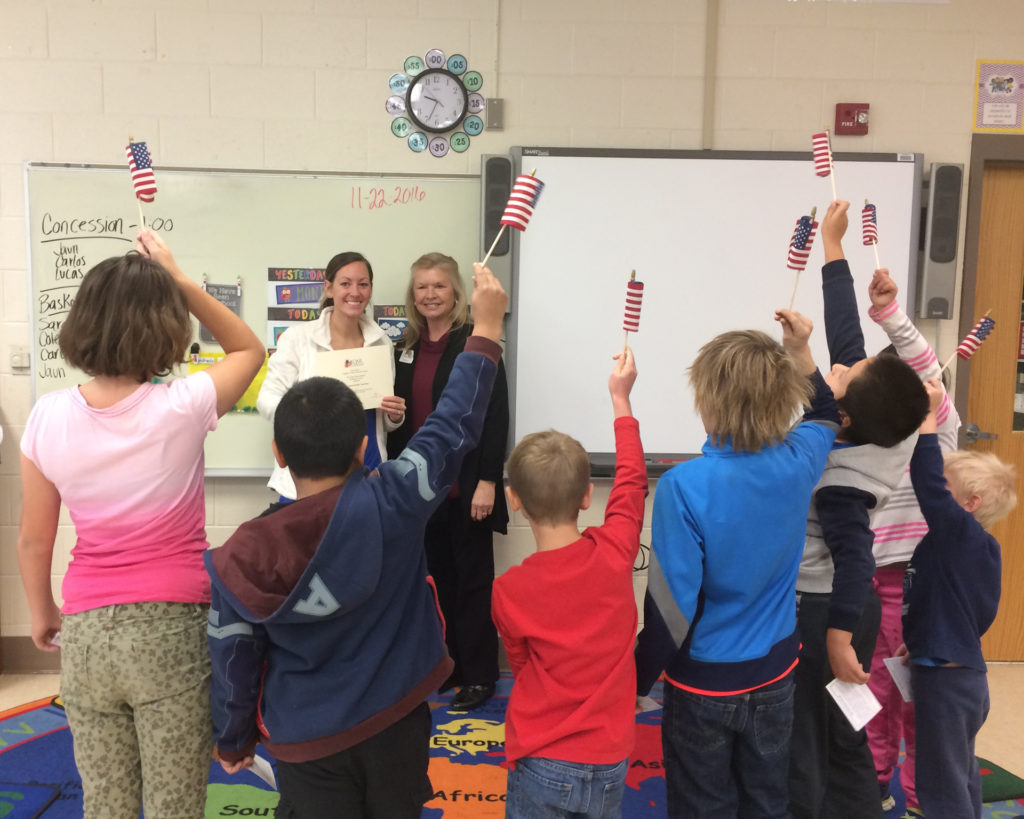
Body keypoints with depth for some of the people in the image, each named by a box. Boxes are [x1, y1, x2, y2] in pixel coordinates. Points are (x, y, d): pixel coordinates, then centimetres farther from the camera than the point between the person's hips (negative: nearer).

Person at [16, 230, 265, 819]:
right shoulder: (181, 408, -16)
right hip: (172, 629, -3)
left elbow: (34, 540, 3)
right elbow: (250, 350, 4)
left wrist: (42, 615, 20)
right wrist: (178, 280, 1)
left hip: (86, 633, 4)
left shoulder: (48, 418, -6)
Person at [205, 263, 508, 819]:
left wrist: (232, 739, 12)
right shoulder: (392, 503, -23)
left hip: (306, 743, 0)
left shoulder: (244, 557, -19)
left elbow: (232, 660, -7)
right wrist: (485, 330, -2)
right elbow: (453, 427, -12)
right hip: (395, 725, 1)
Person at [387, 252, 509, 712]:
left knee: (472, 580, 5)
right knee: (435, 578, 13)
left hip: (465, 485, -6)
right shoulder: (407, 348, 11)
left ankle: (479, 675, 18)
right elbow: (399, 417, 14)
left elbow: (496, 416, -12)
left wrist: (487, 481, -16)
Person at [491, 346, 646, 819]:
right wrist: (621, 401, 16)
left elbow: (520, 663, 2)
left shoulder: (509, 591, -17)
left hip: (541, 766, -2)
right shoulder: (615, 553, -15)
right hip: (609, 763, 2)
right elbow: (632, 482, 5)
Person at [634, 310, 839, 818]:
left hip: (704, 685, -4)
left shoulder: (686, 485, -26)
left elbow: (671, 600, -22)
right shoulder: (798, 463, -12)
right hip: (774, 676, 4)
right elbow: (826, 415, 14)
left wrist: (638, 681, -10)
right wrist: (799, 352, 11)